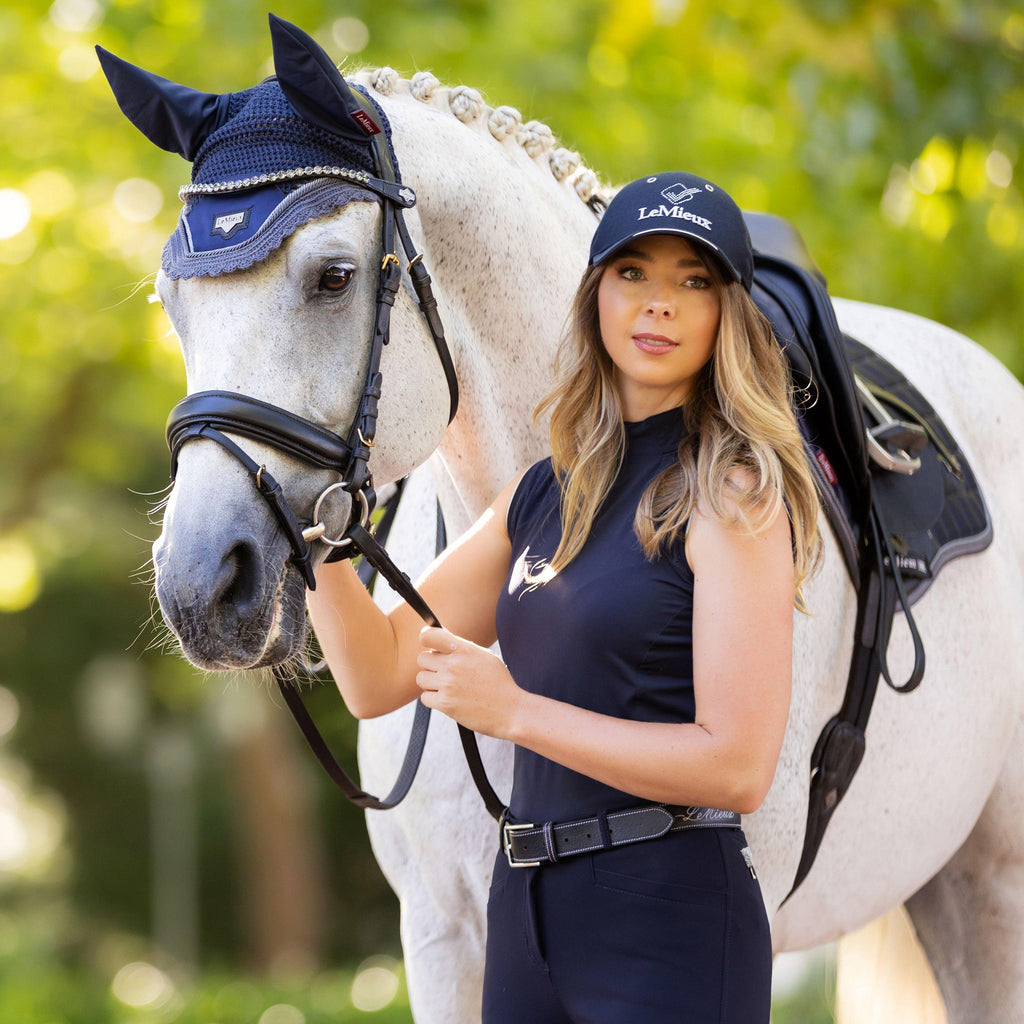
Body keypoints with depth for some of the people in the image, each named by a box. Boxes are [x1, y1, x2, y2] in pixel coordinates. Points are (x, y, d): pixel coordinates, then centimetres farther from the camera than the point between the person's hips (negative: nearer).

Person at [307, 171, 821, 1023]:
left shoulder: (733, 498, -10)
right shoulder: (543, 497, 12)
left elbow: (736, 768, -18)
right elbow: (378, 678, 13)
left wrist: (513, 710, -15)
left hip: (673, 929, -7)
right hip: (528, 917, 7)